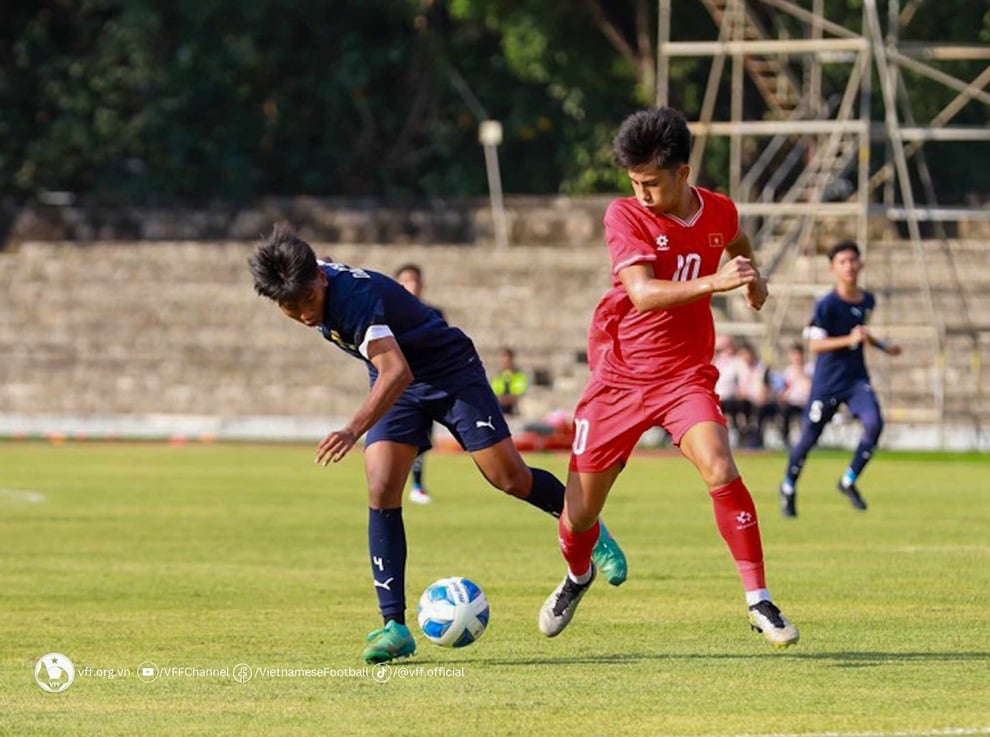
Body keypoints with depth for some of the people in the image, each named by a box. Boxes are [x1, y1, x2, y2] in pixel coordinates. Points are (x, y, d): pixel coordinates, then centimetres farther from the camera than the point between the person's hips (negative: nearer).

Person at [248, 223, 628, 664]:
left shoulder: (353, 296, -35)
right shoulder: (318, 290, -10)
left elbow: (397, 371, -48)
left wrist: (354, 430, -61)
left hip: (450, 371, -6)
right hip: (397, 382, 6)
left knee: (510, 478, -8)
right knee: (382, 491, -13)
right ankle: (394, 626, -13)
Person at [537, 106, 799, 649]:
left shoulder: (718, 212, -1)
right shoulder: (625, 216, -14)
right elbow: (642, 293, -30)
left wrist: (751, 276, 11)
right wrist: (712, 284, -42)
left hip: (686, 375, 1)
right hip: (619, 375, -1)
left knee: (720, 470, -25)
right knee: (579, 513, 4)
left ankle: (760, 605, -18)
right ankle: (577, 576, 40)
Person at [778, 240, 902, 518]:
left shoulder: (867, 301, 4)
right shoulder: (827, 305, -16)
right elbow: (815, 345, -20)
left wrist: (883, 347, 26)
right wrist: (849, 340, -30)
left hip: (857, 379, 4)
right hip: (827, 381, -4)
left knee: (874, 423, -19)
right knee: (810, 435, 5)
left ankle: (849, 482, -2)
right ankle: (789, 488, 29)